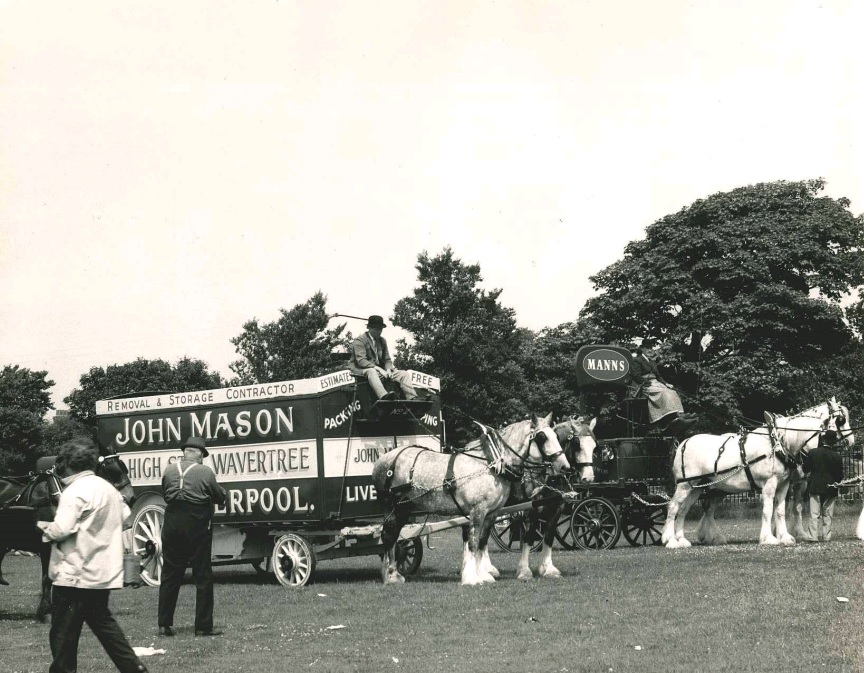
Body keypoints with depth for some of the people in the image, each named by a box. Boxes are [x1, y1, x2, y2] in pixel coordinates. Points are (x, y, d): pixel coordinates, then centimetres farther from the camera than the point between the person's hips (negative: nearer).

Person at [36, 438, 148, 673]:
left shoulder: (75, 491, -15)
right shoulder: (107, 488, 11)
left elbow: (61, 530, -23)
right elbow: (126, 517, 21)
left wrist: (43, 526, -4)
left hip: (74, 575, -9)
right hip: (103, 573, 9)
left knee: (63, 634, 0)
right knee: (102, 622, 20)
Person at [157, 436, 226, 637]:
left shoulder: (170, 471, 3)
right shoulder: (205, 472, -8)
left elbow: (165, 496, 11)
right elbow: (220, 498, -1)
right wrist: (221, 490, 19)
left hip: (172, 526, 4)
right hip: (197, 528, -3)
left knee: (170, 576, 11)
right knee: (203, 577, 4)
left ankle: (164, 624, 11)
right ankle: (203, 626, 3)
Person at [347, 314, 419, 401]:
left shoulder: (382, 341, 16)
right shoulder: (360, 340, -6)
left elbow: (387, 360, 17)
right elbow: (361, 361, -18)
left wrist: (388, 369, -7)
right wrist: (378, 369, -27)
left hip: (380, 370, 7)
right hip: (362, 370, -7)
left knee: (404, 374, -10)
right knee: (371, 372, -42)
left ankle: (413, 399, -31)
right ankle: (384, 396, -67)